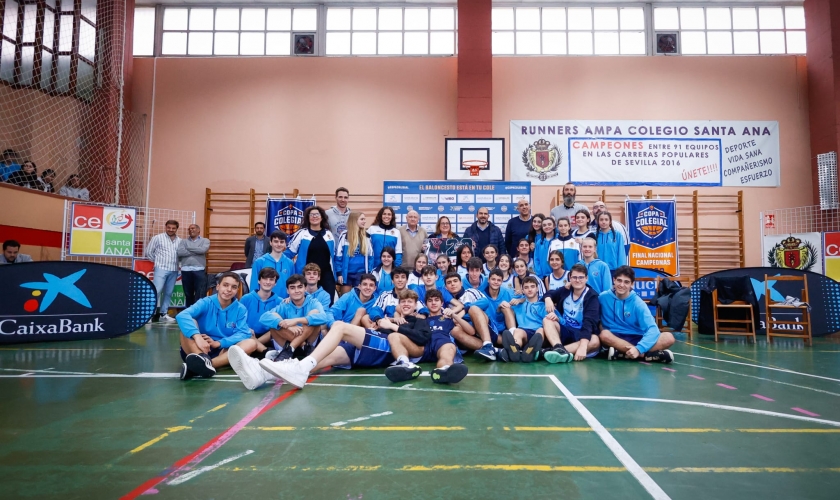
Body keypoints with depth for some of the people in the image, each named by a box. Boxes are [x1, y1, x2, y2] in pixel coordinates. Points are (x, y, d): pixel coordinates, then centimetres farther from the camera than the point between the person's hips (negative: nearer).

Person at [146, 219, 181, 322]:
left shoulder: (180, 241, 7)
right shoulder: (157, 238, 1)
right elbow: (148, 252, 4)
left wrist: (176, 263, 2)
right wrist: (158, 261, 7)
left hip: (174, 270, 4)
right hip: (161, 269, -4)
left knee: (168, 293, 10)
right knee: (156, 291, -10)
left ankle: (163, 313, 19)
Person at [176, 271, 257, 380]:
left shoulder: (240, 309, 2)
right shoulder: (206, 303, -5)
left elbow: (243, 334, -11)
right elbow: (182, 316, -24)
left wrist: (218, 343, -27)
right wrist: (197, 337, -42)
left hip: (222, 351, 2)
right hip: (195, 350, -2)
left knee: (251, 343, -23)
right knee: (189, 323, -23)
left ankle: (200, 365, -40)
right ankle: (201, 358, -52)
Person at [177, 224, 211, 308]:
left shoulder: (205, 241, 10)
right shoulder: (184, 241, 14)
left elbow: (203, 250, -11)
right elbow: (180, 252, -5)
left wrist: (188, 248, -1)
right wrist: (196, 252, -6)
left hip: (199, 271, -3)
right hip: (186, 271, 3)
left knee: (200, 295, -6)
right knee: (188, 294, 12)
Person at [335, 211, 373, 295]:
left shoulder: (367, 237, 4)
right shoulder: (344, 236, -4)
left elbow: (370, 256, 7)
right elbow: (338, 256, -3)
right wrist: (339, 273, -7)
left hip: (361, 273, 2)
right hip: (346, 273, -2)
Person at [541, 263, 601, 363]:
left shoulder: (591, 297, -12)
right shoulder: (565, 290, 4)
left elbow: (589, 322, -27)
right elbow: (549, 294, 22)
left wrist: (583, 346, -43)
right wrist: (548, 299, -7)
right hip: (564, 330, 4)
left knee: (595, 342, -35)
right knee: (547, 320, -21)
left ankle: (554, 350, -51)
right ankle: (559, 348, -51)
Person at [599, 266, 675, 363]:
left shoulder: (637, 303, -7)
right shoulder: (603, 298, -4)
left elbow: (652, 329, -18)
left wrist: (638, 349, -33)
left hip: (636, 340, 1)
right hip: (614, 339, -1)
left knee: (668, 337, -21)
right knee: (604, 335, -36)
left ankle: (621, 353, -30)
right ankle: (647, 354, -30)